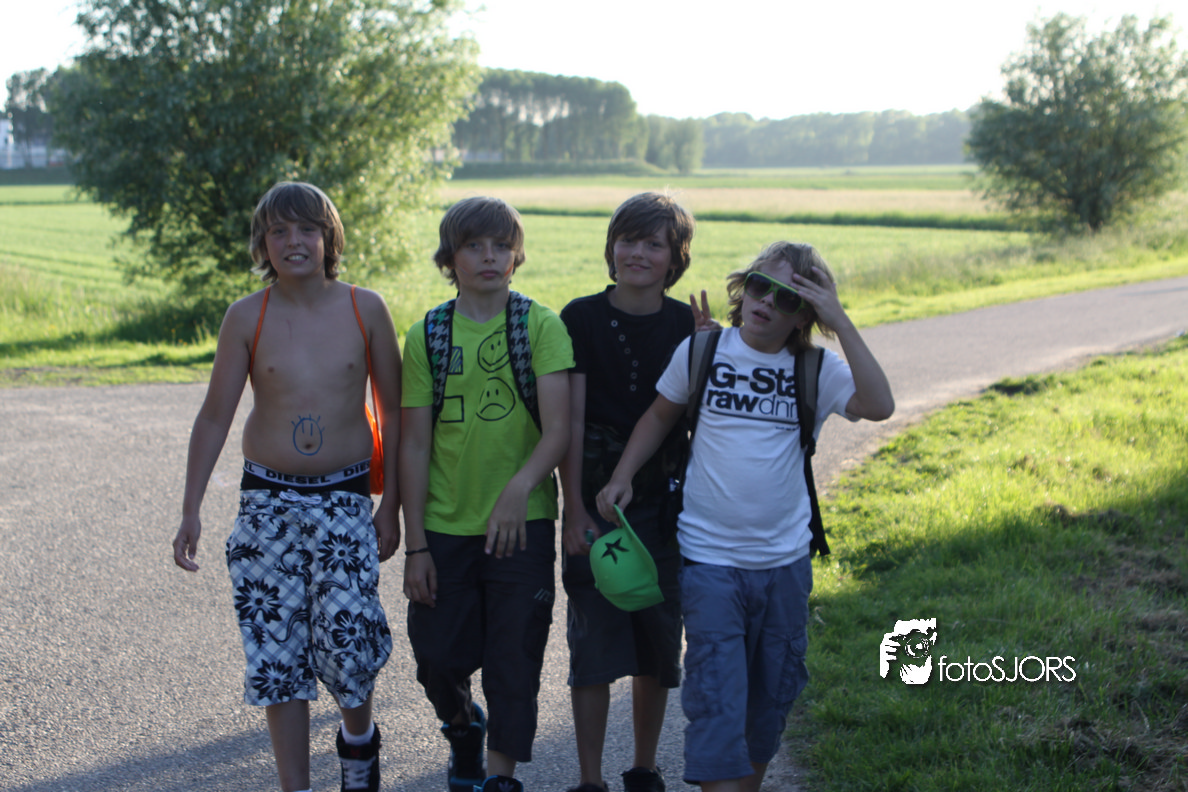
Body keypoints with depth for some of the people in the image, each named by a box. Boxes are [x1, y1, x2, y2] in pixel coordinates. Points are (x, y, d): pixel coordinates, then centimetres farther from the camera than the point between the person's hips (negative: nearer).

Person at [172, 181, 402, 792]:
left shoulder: (365, 308, -1)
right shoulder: (246, 317, -1)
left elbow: (394, 410, 5)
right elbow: (215, 416, 3)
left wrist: (391, 503, 2)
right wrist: (191, 509, 0)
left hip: (345, 497, -1)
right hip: (266, 499, 1)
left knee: (347, 640, -10)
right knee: (275, 651, 1)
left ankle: (358, 733, 24)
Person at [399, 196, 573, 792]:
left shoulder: (541, 326, -4)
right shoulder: (426, 336, 1)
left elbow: (559, 429, -12)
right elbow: (414, 445, 1)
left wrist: (520, 486, -30)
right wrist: (415, 544, -2)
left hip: (522, 524, -2)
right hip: (445, 526, 2)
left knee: (514, 663, 3)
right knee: (438, 659, 8)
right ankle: (462, 727, 40)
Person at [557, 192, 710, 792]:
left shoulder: (689, 325, 2)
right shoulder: (581, 319, -4)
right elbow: (570, 419, -6)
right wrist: (574, 509, -11)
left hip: (663, 504, 2)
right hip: (596, 503, -2)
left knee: (658, 647, 10)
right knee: (592, 643, 0)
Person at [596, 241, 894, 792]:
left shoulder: (818, 371, -2)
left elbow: (879, 406, -20)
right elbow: (661, 416, 12)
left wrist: (840, 322, -21)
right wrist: (622, 476, 0)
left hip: (785, 561, 2)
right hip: (709, 560, -2)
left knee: (772, 696, 17)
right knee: (716, 700, -8)